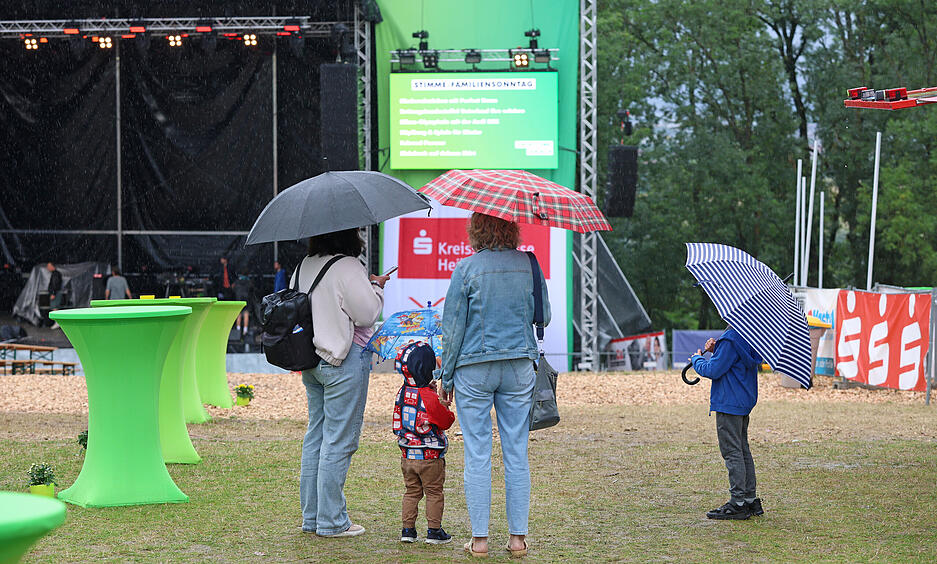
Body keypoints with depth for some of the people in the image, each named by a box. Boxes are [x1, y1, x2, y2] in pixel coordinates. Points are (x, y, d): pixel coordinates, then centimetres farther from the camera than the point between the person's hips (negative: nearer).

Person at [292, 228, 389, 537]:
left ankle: (311, 516, 19)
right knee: (339, 441, -3)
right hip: (345, 361, -8)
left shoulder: (304, 267, 10)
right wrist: (375, 287, 2)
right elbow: (367, 314, -16)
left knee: (316, 436, 14)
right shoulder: (348, 268, -15)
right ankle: (331, 521, 0)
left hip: (311, 361, 8)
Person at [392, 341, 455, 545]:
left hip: (407, 456, 6)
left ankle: (408, 529, 14)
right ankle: (434, 531, 7)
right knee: (434, 493, 5)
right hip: (430, 456, -6)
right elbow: (447, 421, -13)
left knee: (412, 492, 15)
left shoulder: (401, 393, 0)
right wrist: (445, 407, 6)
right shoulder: (429, 397, -20)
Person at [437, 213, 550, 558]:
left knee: (477, 455, 3)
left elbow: (453, 327, -5)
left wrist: (446, 378, 4)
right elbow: (543, 316, 10)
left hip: (474, 368, -3)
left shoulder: (467, 268, -8)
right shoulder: (528, 265, 1)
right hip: (519, 367, 3)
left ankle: (479, 539, 4)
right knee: (517, 454, 7)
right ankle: (518, 537, 9)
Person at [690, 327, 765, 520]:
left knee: (732, 452, -6)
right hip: (744, 402, 10)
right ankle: (751, 500, 19)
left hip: (729, 403, -10)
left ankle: (738, 503, -5)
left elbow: (712, 371, -19)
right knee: (743, 450, 15)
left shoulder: (730, 340, -20)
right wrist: (716, 349, 7)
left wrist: (697, 359, 0)